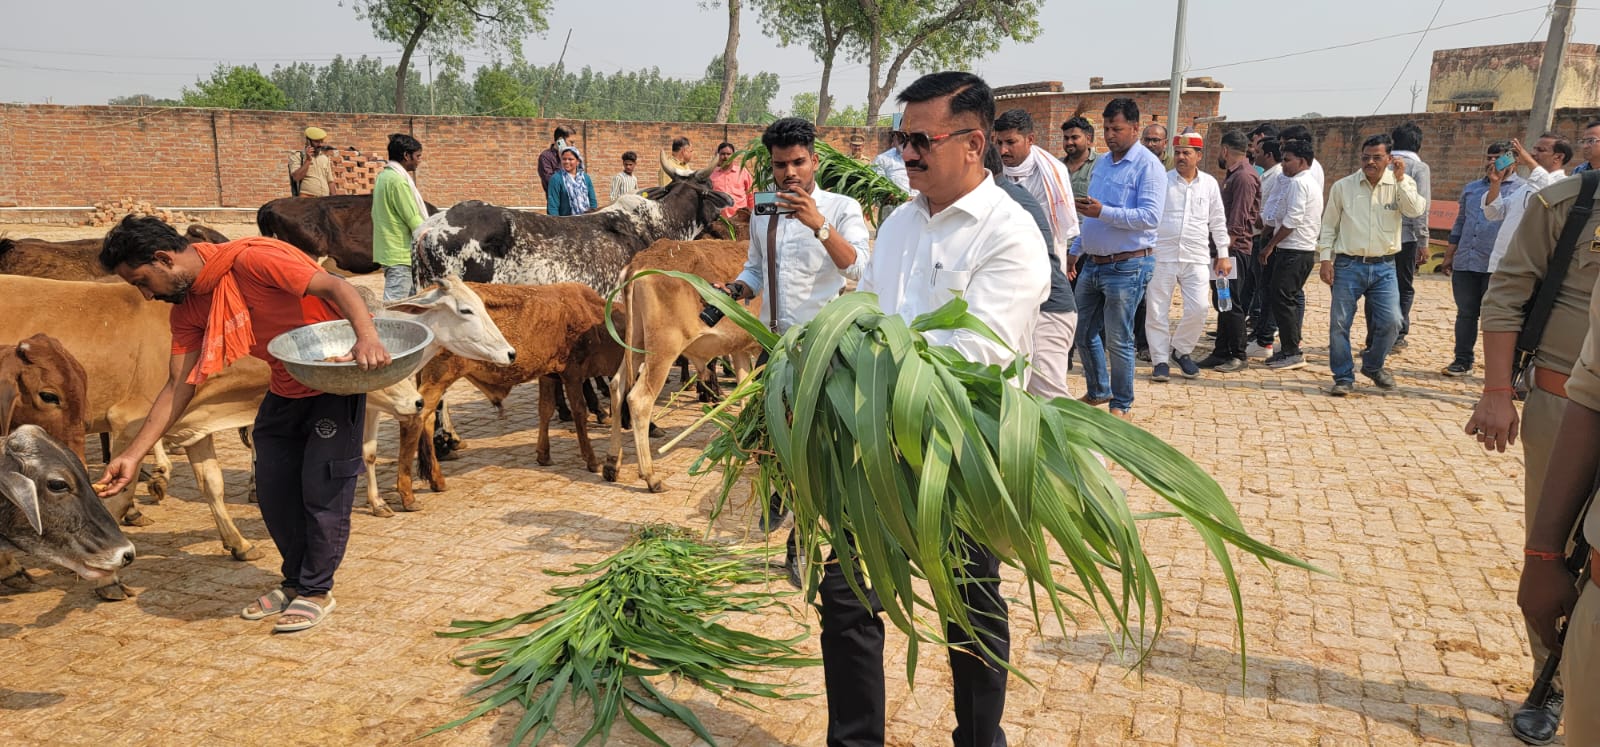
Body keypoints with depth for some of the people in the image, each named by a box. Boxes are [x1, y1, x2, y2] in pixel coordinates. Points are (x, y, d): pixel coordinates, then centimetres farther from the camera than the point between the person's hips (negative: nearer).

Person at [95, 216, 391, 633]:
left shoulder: (249, 259, -23)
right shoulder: (187, 307, 1)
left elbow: (334, 286, -29)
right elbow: (179, 387, 1)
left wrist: (367, 337, -47)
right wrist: (133, 455, -5)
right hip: (285, 390, 8)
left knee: (323, 487, -6)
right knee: (273, 488, 10)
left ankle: (317, 591, 9)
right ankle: (295, 582, 27)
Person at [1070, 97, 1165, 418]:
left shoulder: (1148, 165, -11)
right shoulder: (1103, 163, 14)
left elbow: (1150, 217, -22)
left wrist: (1103, 212, -29)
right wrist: (1074, 249, 20)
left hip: (1127, 266, -8)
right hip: (1093, 263, 8)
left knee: (1117, 340, -1)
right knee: (1083, 333, 14)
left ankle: (1121, 404, 15)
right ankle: (1098, 391, 32)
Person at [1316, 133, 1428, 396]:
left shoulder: (1401, 185, 4)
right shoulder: (1343, 187, 3)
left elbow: (1416, 211, -13)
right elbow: (1329, 226, 6)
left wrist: (1401, 180, -17)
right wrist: (1325, 259, -2)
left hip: (1383, 266, 1)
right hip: (1348, 265, -1)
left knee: (1391, 321, -4)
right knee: (1339, 323, -1)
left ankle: (1372, 365, 23)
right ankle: (1344, 378, 12)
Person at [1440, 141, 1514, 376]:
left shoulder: (1520, 190, -1)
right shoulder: (1471, 188, 15)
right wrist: (1449, 256, 18)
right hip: (1464, 263, 5)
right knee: (1465, 314, 11)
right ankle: (1463, 360, 20)